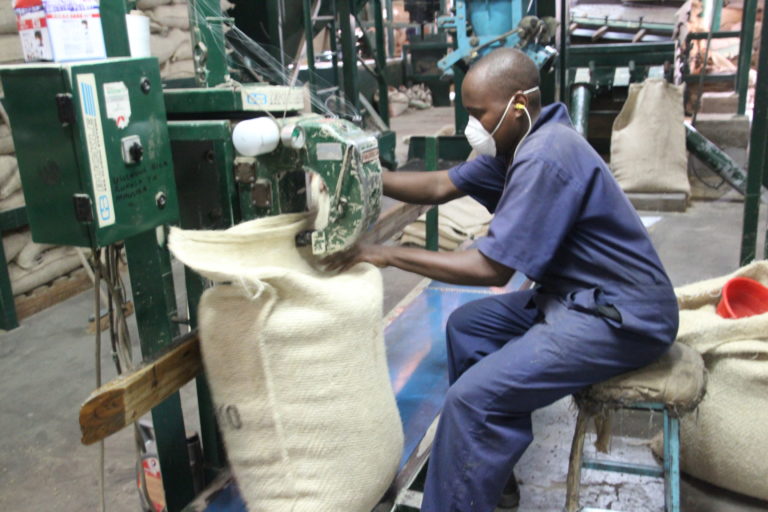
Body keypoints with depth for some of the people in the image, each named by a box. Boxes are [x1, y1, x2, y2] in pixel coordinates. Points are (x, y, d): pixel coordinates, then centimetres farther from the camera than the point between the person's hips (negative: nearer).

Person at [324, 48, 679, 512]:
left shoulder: (543, 159, -24)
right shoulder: (522, 142, 6)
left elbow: (492, 269, -24)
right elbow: (440, 186, 8)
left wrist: (389, 255, -18)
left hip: (621, 319, -10)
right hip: (581, 296, 11)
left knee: (473, 397, -20)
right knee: (466, 326, 14)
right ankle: (489, 473, 22)